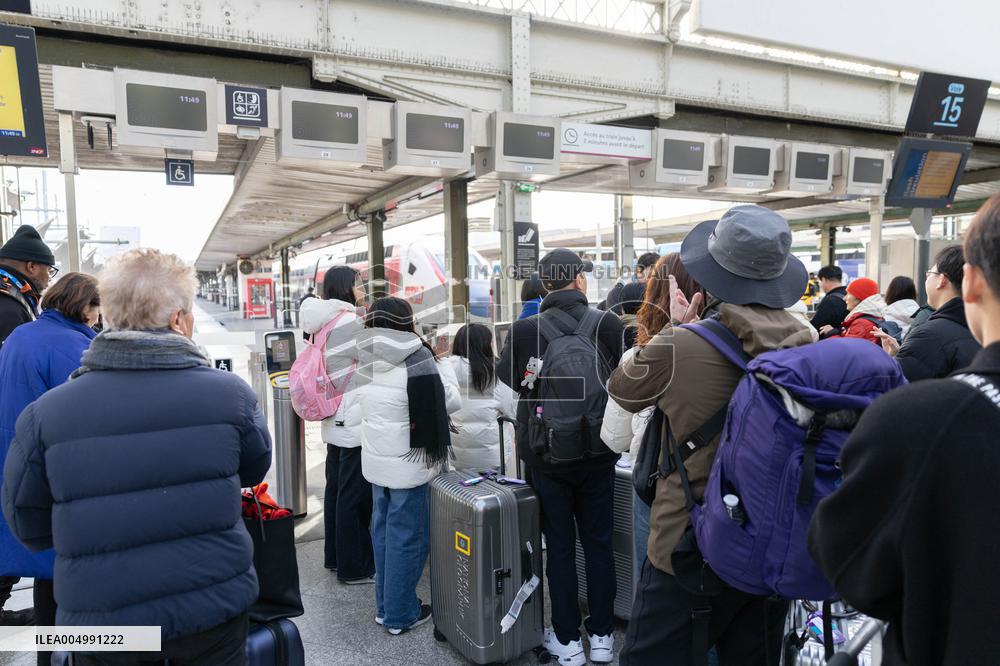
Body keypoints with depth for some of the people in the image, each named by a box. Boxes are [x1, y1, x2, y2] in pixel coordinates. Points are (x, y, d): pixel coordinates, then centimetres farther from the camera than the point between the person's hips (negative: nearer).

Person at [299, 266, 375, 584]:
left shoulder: (323, 324, 11)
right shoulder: (349, 321, -17)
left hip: (334, 423, 10)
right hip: (355, 423, -10)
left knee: (336, 489, 18)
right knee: (355, 496, 0)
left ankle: (335, 556, 31)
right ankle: (354, 567, 11)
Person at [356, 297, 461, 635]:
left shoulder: (368, 361, 2)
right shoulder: (415, 361, -19)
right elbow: (451, 401, -12)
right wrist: (443, 364, 3)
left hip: (376, 459, 7)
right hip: (408, 464, -7)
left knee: (384, 532, 18)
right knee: (407, 538, 6)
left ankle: (385, 605, 32)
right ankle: (400, 614, 19)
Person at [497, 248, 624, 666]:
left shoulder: (524, 330, -15)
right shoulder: (609, 325, -13)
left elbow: (507, 378, 2)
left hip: (545, 454, -1)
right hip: (597, 452, 1)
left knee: (559, 547, 12)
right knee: (598, 544, 16)